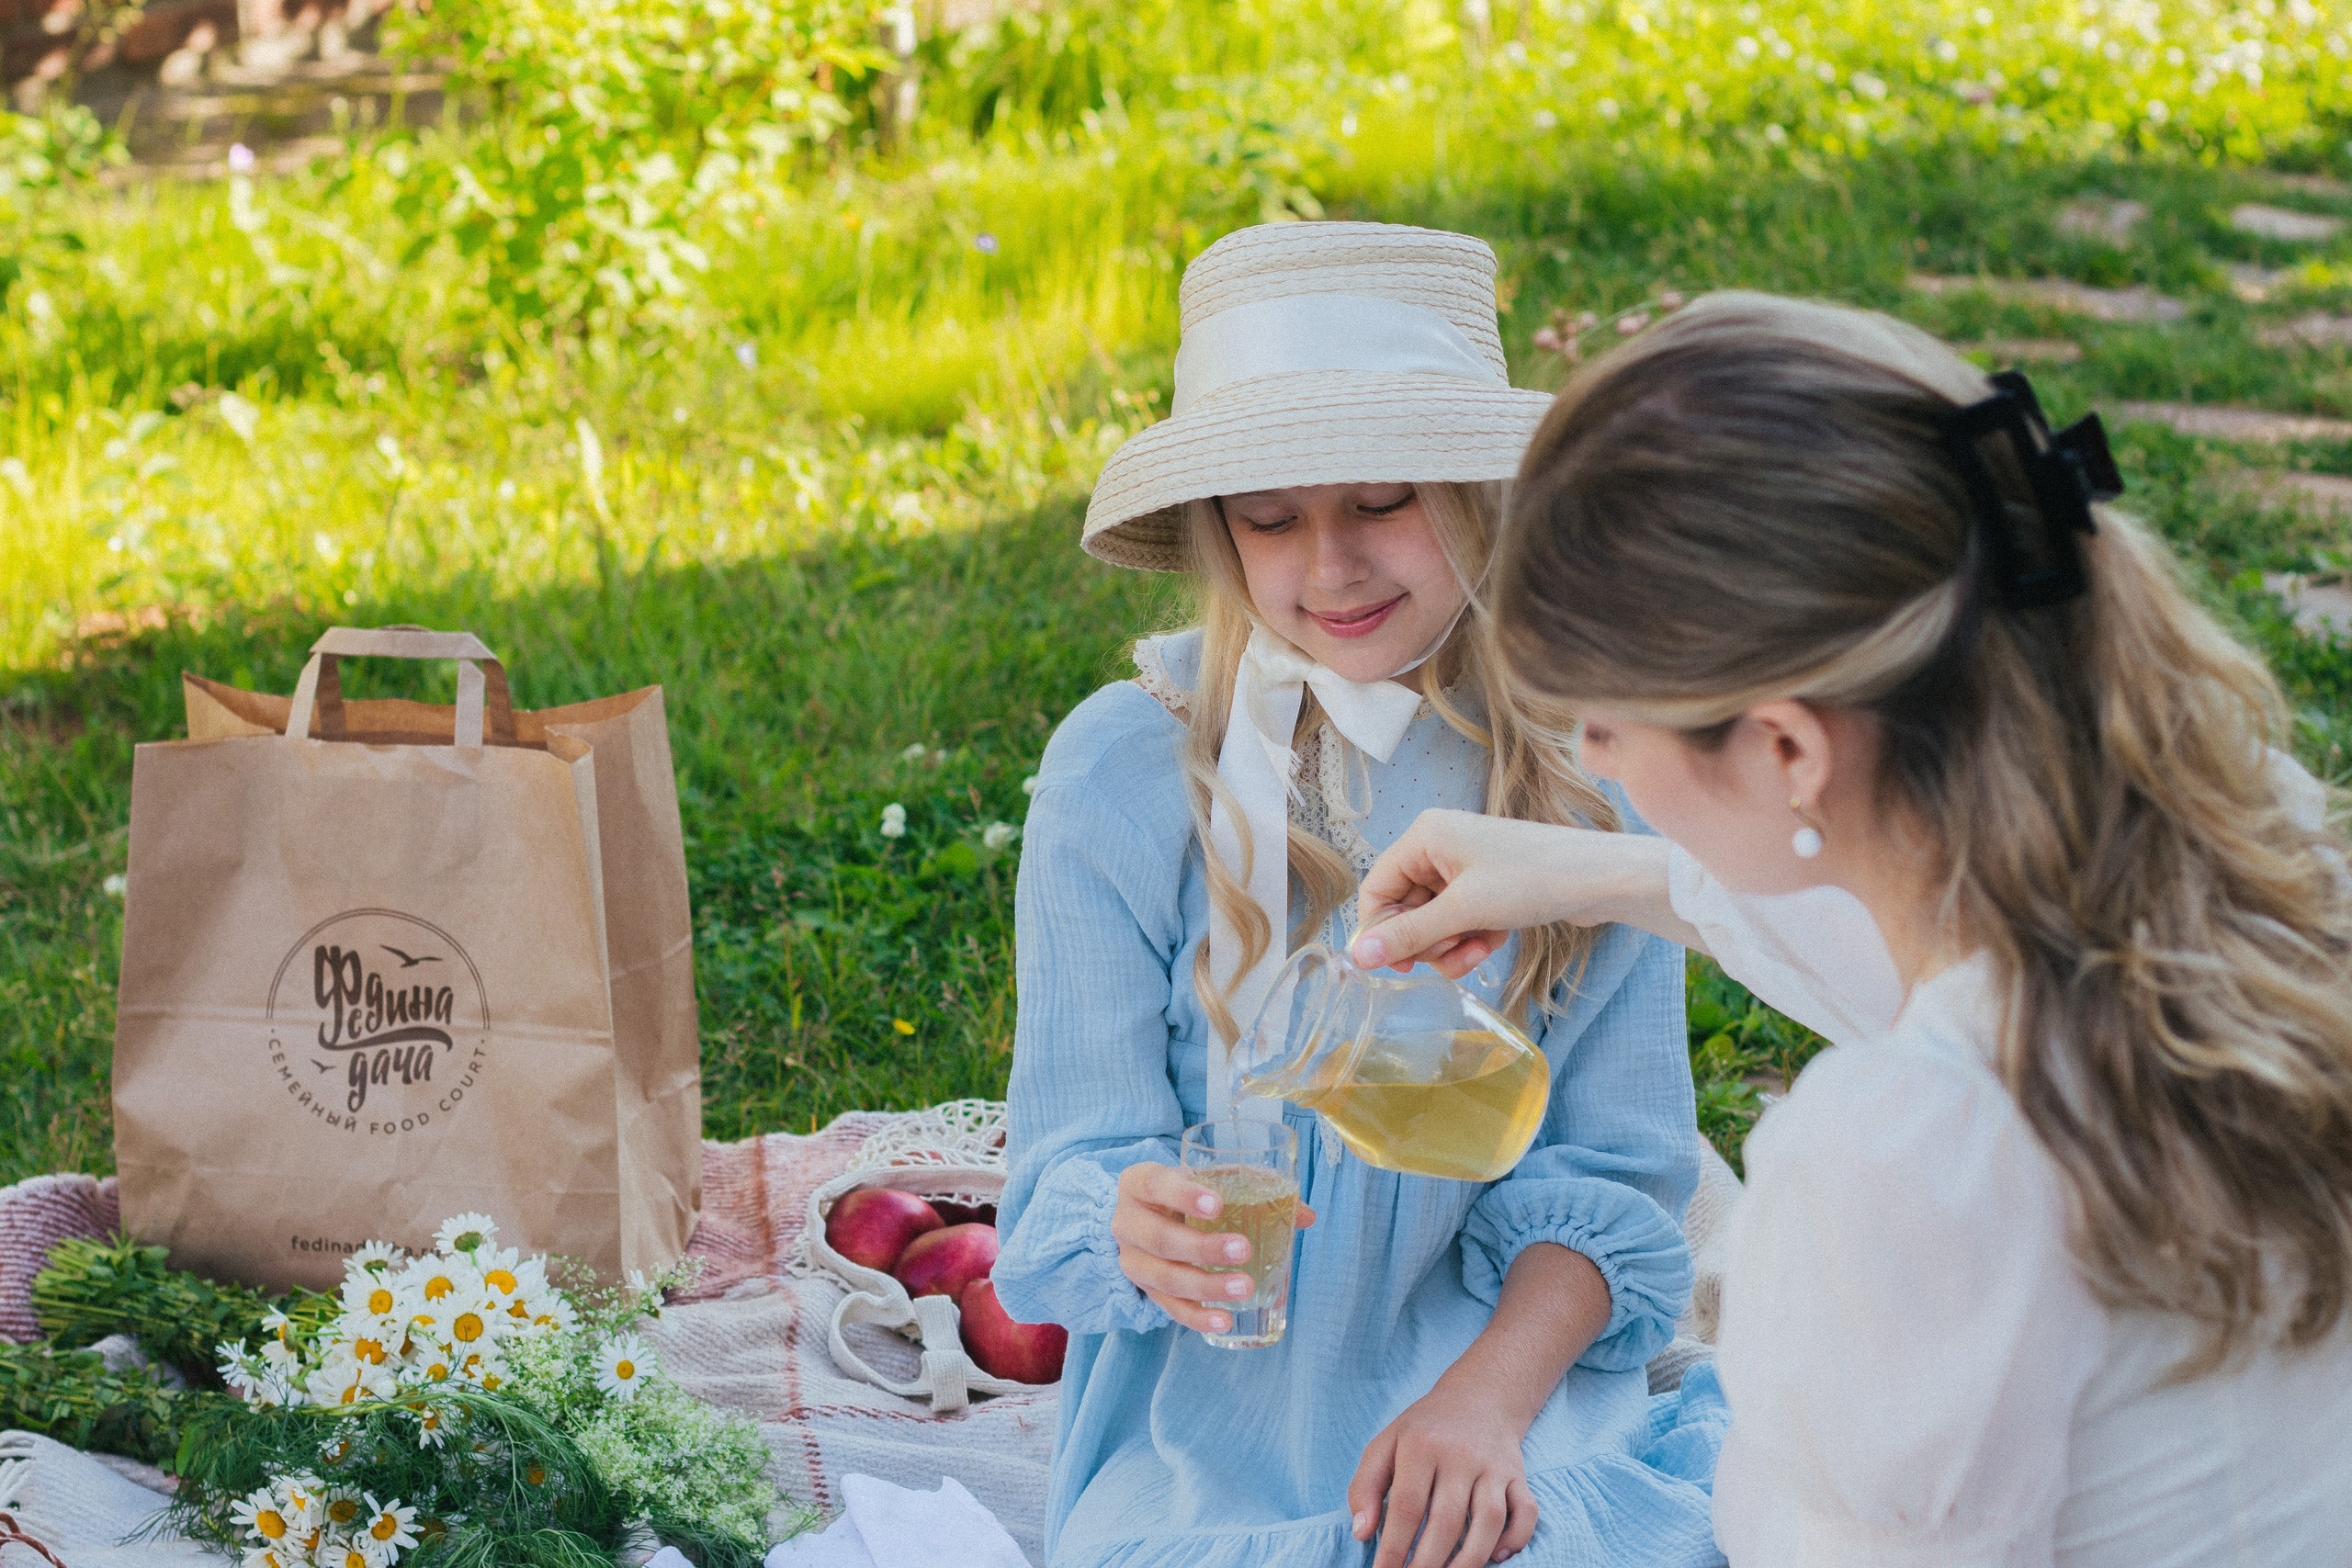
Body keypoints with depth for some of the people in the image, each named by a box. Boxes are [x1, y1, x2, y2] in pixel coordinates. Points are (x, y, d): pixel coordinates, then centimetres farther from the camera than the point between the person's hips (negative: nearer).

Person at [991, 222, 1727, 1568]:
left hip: (1519, 1378, 0)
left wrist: (1490, 1394, -16)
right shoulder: (1125, 769, -6)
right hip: (1214, 1421, 0)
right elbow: (1072, 1164, -3)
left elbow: (1619, 1175, 2)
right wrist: (1141, 1229, -28)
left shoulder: (1594, 768, -1)